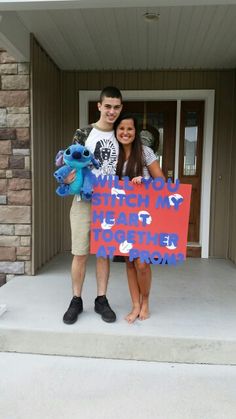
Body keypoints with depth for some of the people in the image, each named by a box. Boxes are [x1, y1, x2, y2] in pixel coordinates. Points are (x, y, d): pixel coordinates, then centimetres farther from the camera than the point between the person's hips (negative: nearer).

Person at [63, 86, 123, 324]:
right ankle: (76, 301, 20)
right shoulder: (83, 134, 0)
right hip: (84, 202, -2)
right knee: (80, 253, 3)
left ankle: (101, 300, 22)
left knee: (104, 252, 9)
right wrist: (69, 177, -21)